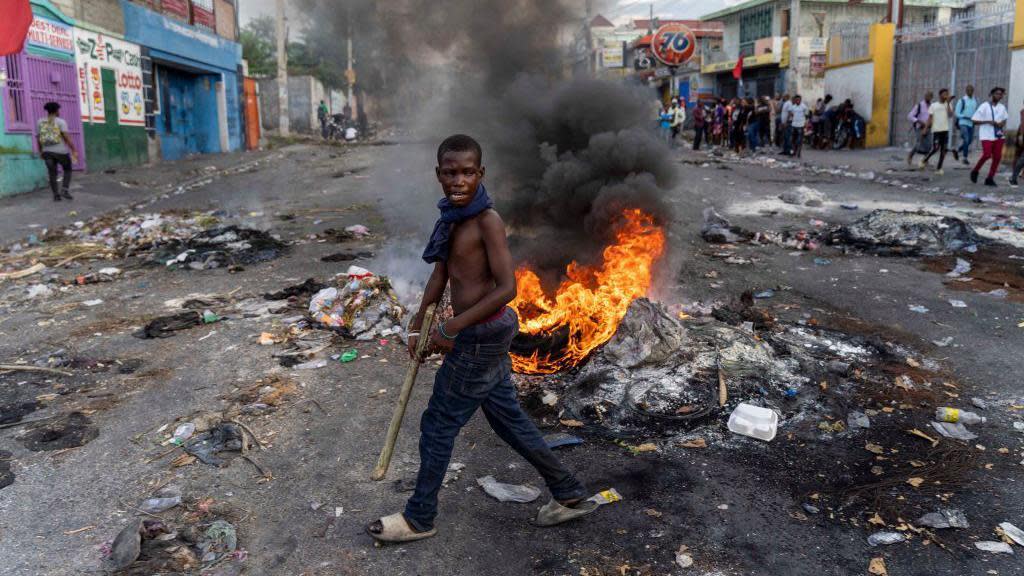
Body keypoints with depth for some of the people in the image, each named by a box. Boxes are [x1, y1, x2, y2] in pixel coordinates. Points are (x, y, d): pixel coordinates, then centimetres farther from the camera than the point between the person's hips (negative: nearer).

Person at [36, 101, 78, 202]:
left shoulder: (40, 122, 5)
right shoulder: (61, 122, -7)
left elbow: (38, 138, 7)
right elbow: (66, 137, -16)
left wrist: (40, 151, 18)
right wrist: (74, 151, -14)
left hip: (48, 152, 3)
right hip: (61, 151, -3)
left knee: (52, 174, 12)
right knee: (67, 170, 16)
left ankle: (56, 195, 8)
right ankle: (64, 190, -2)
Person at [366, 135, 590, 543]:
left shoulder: (487, 221, -20)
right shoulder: (453, 216, 5)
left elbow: (507, 288, -24)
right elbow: (441, 272, 13)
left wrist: (449, 330, -21)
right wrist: (419, 321, 10)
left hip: (482, 336, -9)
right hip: (487, 332, 9)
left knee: (439, 424, 6)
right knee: (507, 417, 19)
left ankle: (419, 518, 26)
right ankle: (569, 495, 33)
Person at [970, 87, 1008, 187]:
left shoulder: (1002, 107, 10)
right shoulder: (984, 106, -6)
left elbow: (1004, 119, 22)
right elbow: (974, 120, -8)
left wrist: (1002, 124, -1)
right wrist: (988, 122, -17)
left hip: (998, 135, 5)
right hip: (986, 136, -5)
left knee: (997, 157, 1)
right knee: (987, 155, -17)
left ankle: (990, 178, 10)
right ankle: (975, 171, 9)